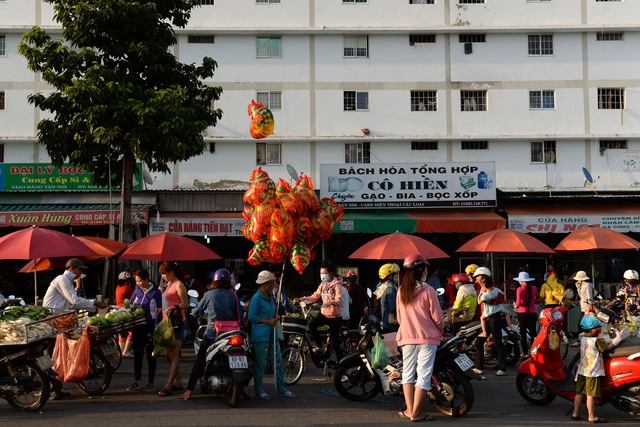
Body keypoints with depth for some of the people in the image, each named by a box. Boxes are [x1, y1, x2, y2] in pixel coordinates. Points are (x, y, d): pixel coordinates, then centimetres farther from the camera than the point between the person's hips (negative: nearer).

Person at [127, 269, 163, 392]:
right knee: (137, 354, 10)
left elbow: (158, 312, -8)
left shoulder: (155, 292, -7)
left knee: (150, 355, 3)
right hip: (137, 326, 5)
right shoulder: (137, 290, 7)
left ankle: (151, 383, 10)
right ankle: (137, 382, 19)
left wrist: (157, 329, -12)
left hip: (150, 327, -5)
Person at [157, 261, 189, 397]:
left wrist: (174, 307, -31)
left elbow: (185, 304, -16)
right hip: (169, 321, 10)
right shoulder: (169, 284, 17)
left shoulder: (179, 285, -9)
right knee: (170, 354, 11)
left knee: (174, 354, -10)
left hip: (178, 321, -10)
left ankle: (168, 386, -14)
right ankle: (178, 383, 18)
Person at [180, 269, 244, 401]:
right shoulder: (233, 295, 6)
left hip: (212, 332, -2)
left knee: (200, 360, 4)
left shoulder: (209, 294, 2)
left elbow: (196, 312, 13)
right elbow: (239, 316, 3)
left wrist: (193, 313, 35)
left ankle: (189, 391, 0)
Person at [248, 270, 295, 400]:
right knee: (260, 363, -2)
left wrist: (276, 317, 8)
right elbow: (251, 316, -18)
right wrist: (268, 321, -17)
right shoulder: (256, 298, -14)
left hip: (271, 334, 9)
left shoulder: (270, 296, 14)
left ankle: (282, 389, 17)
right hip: (260, 335, -9)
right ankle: (259, 391, 9)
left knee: (278, 361, 10)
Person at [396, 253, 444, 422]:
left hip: (407, 337, 5)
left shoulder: (401, 291, 1)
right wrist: (441, 329, 10)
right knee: (423, 374, 1)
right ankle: (416, 412, 3)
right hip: (427, 338, -5)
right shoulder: (428, 291, -14)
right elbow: (438, 318, -10)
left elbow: (399, 317, 9)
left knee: (408, 372, 15)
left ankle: (409, 409, 16)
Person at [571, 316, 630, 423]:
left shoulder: (583, 338, 6)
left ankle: (575, 413, 19)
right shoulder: (597, 340, -17)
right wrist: (618, 338, -3)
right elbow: (607, 348, -8)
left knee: (579, 393, 13)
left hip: (582, 370, 8)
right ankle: (592, 417, 6)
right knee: (591, 394, -1)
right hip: (592, 372, -8)